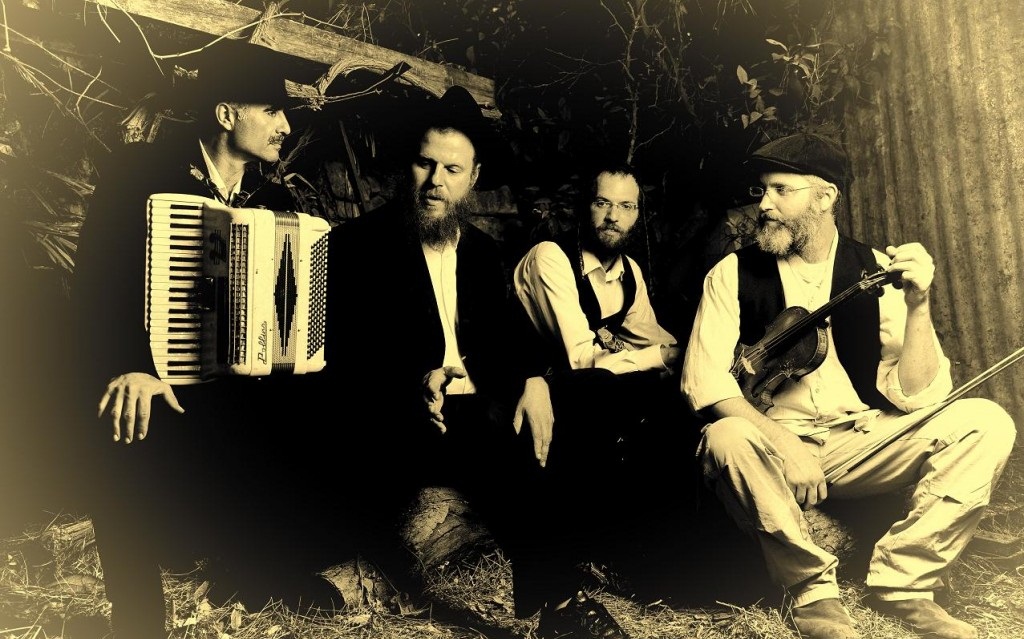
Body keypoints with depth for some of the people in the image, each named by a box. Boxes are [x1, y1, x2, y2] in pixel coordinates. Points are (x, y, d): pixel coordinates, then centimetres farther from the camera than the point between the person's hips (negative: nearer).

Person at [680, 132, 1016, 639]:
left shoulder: (876, 270, -1)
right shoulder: (733, 273, -4)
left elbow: (915, 396, -7)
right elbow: (702, 377, -16)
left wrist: (918, 305, -22)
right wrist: (784, 444, -28)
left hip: (864, 444, 3)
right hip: (774, 445, -2)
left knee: (984, 423, -17)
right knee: (727, 440, -34)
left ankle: (899, 579, -5)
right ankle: (812, 589, -10)